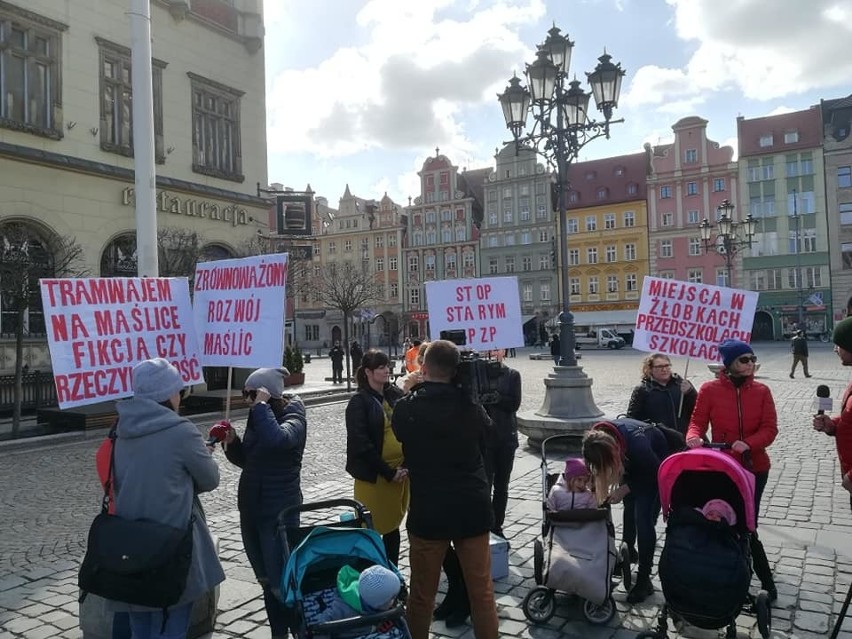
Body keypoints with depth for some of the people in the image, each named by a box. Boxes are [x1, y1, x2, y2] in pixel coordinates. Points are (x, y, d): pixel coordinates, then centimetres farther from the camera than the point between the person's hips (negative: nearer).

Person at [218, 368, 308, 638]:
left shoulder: (293, 419, -14)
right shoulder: (257, 418, 6)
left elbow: (276, 439, -38)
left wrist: (262, 404, -27)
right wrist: (232, 442, -2)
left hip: (279, 514, -8)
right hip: (251, 510, 8)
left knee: (282, 582, -2)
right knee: (267, 581, 17)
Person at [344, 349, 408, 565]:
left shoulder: (396, 395, 6)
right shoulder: (359, 402, -8)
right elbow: (361, 444, -13)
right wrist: (388, 472, -14)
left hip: (400, 471, 5)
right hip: (373, 475, -5)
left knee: (393, 525, 15)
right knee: (371, 528, 3)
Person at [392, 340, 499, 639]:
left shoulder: (406, 407, -11)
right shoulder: (470, 404, -6)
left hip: (428, 510, -1)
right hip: (473, 507, 2)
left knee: (422, 594, 14)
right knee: (482, 592, 14)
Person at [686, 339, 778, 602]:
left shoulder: (761, 391, -1)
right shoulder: (709, 389, -5)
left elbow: (770, 429, -6)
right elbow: (698, 421, -4)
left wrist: (748, 444, -24)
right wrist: (694, 437, -26)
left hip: (755, 466, 1)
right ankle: (766, 581, 26)